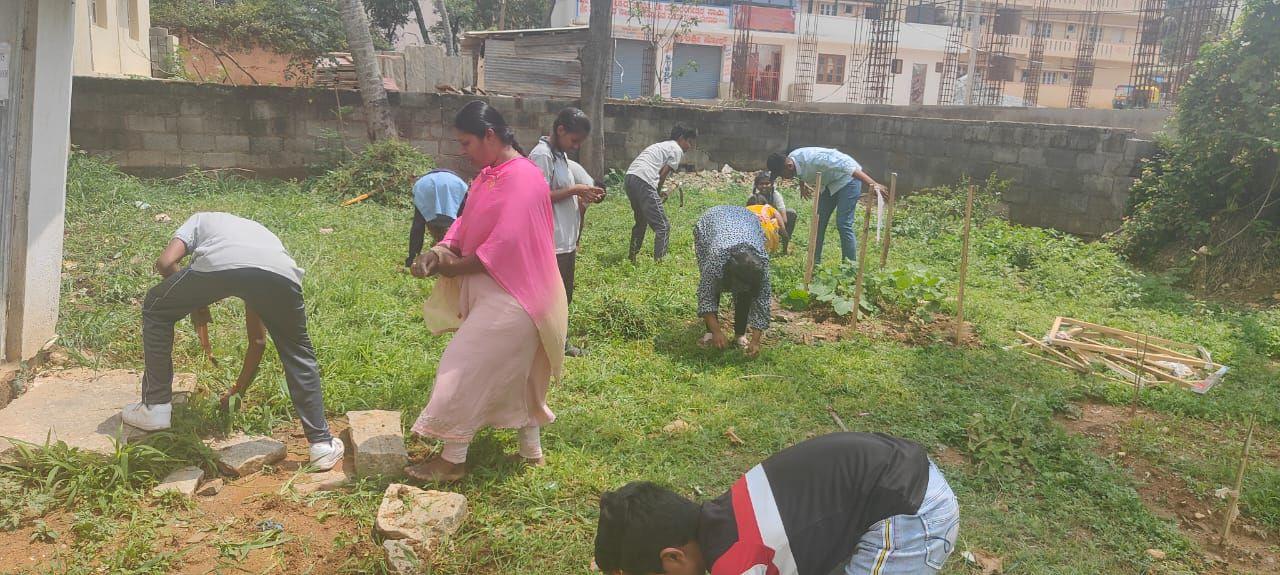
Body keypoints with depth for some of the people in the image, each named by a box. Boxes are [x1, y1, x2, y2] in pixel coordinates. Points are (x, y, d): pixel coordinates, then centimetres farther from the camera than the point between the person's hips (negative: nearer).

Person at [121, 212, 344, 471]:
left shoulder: (201, 219, 42)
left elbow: (165, 263, 18)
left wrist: (194, 303, 36)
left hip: (218, 265, -3)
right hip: (281, 273, 3)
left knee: (156, 310, 28)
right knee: (298, 352, 28)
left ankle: (156, 408, 33)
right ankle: (322, 443, 24)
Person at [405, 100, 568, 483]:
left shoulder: (522, 178, -20)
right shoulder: (488, 175, 11)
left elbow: (505, 245, -25)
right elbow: (466, 223, 8)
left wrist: (453, 267, -16)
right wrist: (439, 251, -12)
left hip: (508, 297, -10)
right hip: (492, 293, 10)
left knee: (463, 371, -5)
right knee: (518, 373, 18)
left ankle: (452, 460, 8)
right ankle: (531, 449, 31)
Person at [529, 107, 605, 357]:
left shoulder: (561, 155, 14)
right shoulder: (541, 156, -16)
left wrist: (583, 198, 3)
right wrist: (574, 190, -18)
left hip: (566, 241, 10)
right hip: (551, 243, -10)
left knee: (564, 296, 18)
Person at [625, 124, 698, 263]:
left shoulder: (662, 145, 31)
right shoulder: (677, 150, 5)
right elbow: (663, 173, -3)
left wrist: (658, 192, 17)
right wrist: (658, 192, 10)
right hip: (644, 182, -9)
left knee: (641, 221, 27)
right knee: (663, 226, -5)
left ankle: (632, 257, 34)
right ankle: (659, 260, -10)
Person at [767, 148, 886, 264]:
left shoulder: (813, 159, -37)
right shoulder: (791, 159, -11)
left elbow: (847, 165, -41)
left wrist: (872, 184, -46)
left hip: (848, 179, -9)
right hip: (829, 181, 9)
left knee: (843, 224, -16)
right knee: (819, 221, 7)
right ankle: (815, 262, 16)